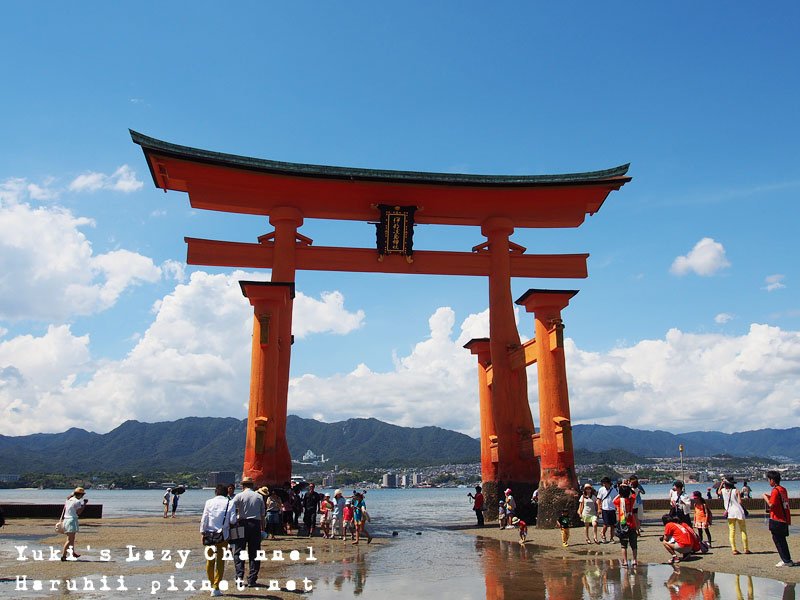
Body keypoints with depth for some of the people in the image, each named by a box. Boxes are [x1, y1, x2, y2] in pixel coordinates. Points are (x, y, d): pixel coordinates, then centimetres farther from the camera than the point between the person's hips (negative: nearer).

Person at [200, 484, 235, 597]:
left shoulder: (209, 502, 1)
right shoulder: (229, 503, -4)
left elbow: (204, 519, -1)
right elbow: (232, 520, -9)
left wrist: (202, 533, 6)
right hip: (223, 536, -2)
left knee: (209, 560, 16)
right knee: (220, 561, 5)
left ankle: (211, 584, 27)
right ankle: (215, 588, 3)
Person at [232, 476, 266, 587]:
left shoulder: (239, 496, 0)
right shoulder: (259, 497, 8)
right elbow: (263, 515, 8)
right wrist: (262, 529, 13)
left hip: (242, 524, -2)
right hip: (256, 525, 2)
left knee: (238, 551, 6)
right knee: (254, 553, 8)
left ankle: (240, 575, -9)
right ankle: (252, 580, 9)